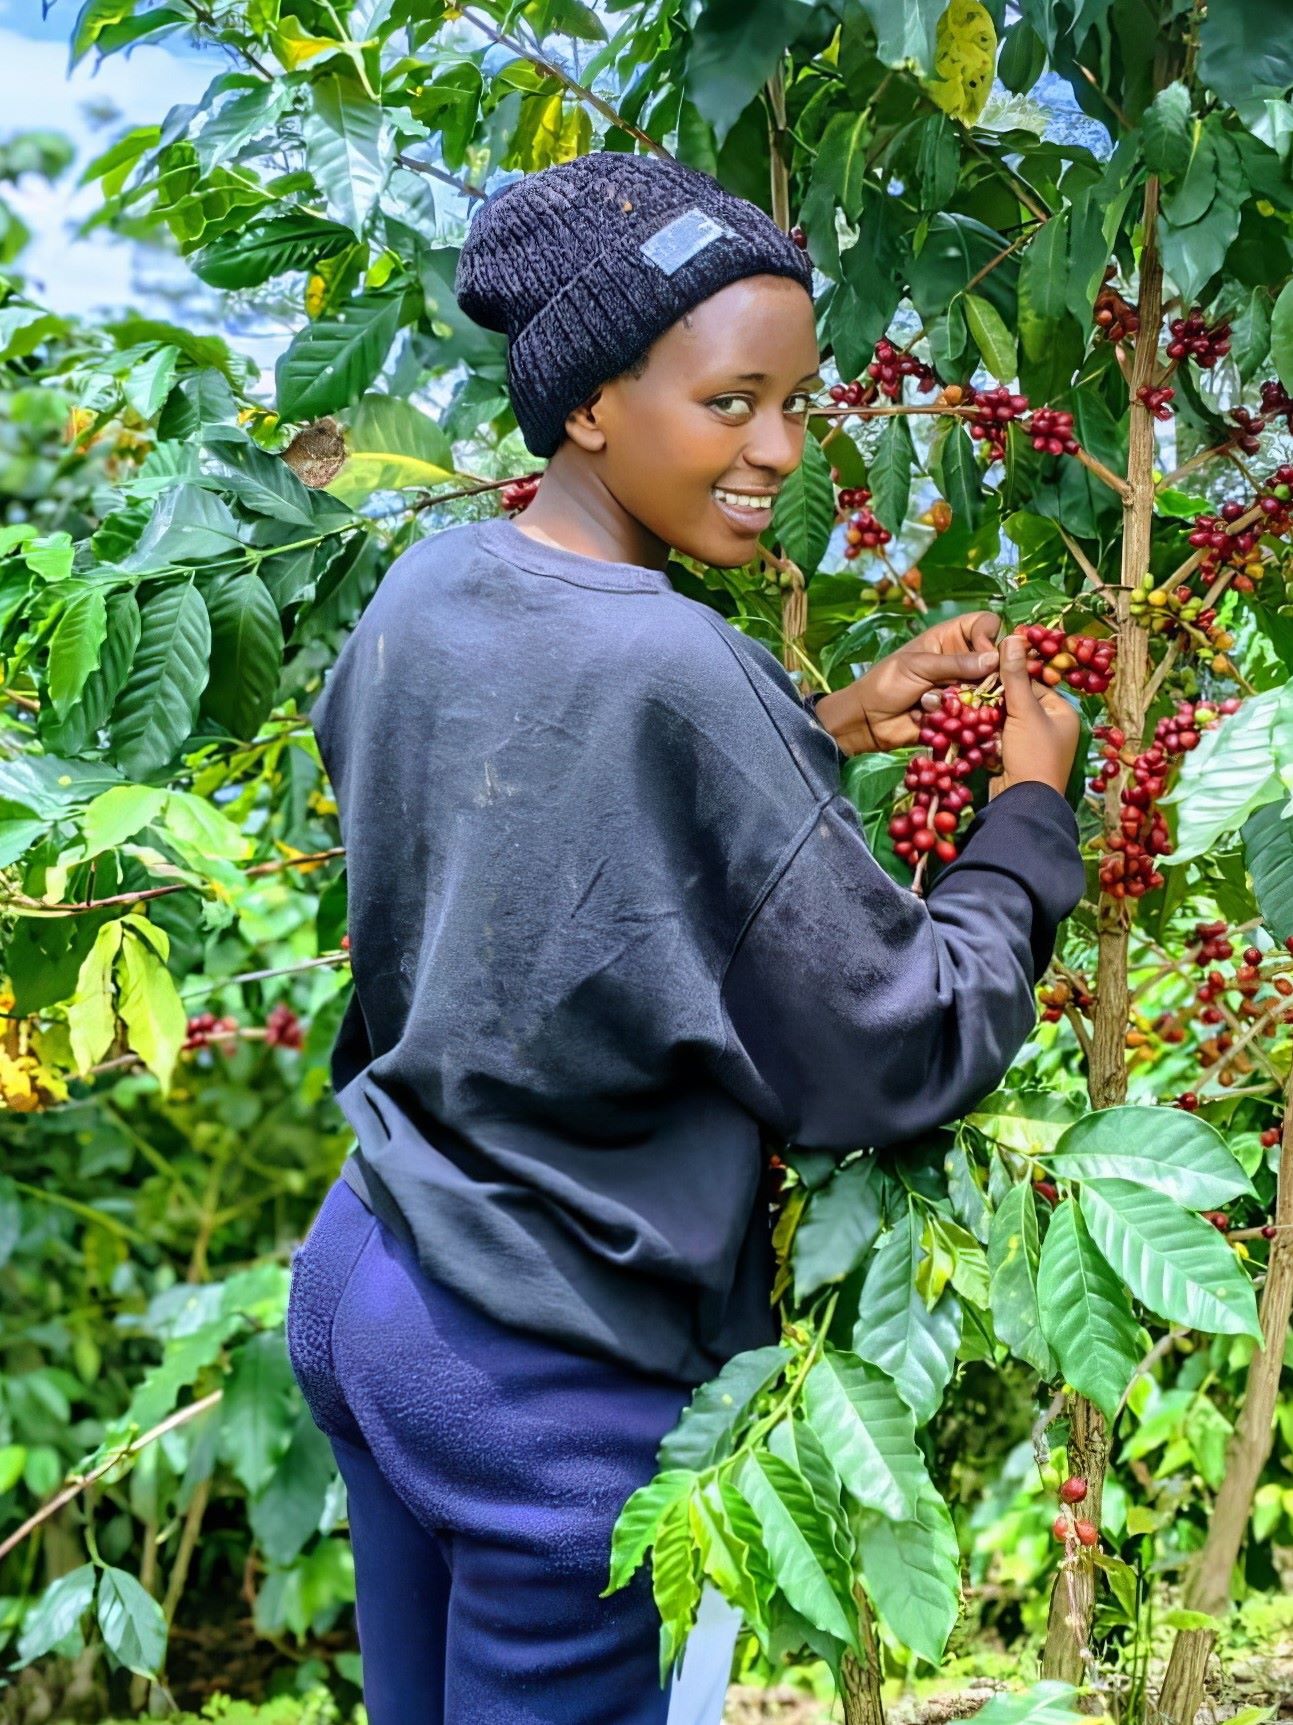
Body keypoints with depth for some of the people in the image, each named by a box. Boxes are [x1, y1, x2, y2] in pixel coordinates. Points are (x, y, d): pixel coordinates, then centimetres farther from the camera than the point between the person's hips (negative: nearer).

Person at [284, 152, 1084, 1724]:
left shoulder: (426, 591, -1)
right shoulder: (673, 676, -26)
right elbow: (898, 1061, -19)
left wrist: (832, 728, 8)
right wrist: (1028, 807, -5)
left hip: (357, 1275, 8)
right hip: (555, 1388, -8)